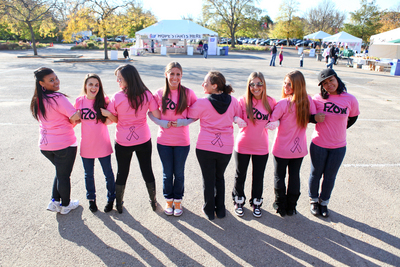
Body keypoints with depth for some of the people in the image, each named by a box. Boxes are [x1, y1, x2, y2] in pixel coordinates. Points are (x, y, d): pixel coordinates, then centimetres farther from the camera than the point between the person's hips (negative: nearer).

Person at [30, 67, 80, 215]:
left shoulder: (37, 100, 4)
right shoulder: (58, 98, -21)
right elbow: (75, 117, -24)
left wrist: (69, 123, 5)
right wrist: (73, 122, -2)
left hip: (44, 145, 7)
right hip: (64, 144, -7)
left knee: (60, 172, 27)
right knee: (64, 175, 11)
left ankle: (55, 201, 29)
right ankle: (65, 205, 29)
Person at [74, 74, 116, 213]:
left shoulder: (104, 100, -9)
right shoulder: (79, 101, -3)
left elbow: (109, 121, -8)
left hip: (103, 145, -2)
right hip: (86, 145, 2)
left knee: (108, 173, 11)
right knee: (89, 174, 17)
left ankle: (111, 198, 31)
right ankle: (91, 199, 38)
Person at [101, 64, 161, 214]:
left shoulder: (116, 97, -13)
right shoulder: (147, 95, -10)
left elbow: (114, 119, -5)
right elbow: (157, 116, -11)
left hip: (123, 142, -1)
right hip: (144, 140, 1)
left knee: (122, 173, 17)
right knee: (147, 171, 17)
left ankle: (119, 204, 33)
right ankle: (153, 201, 32)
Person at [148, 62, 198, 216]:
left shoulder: (188, 93, -7)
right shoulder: (159, 94, -4)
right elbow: (151, 113, 4)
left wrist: (185, 122, -16)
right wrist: (161, 123, -13)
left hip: (182, 141, -1)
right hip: (164, 141, 1)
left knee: (179, 173, 13)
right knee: (167, 173, 14)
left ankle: (178, 201, 34)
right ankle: (168, 201, 35)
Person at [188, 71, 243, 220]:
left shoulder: (202, 103, -13)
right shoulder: (233, 101, -4)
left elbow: (189, 116, 1)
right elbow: (238, 119, 11)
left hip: (205, 147, -3)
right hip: (226, 148, 3)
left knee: (208, 179, 13)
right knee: (219, 177, 23)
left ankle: (209, 210, 28)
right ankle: (220, 209, 32)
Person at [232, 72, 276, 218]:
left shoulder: (270, 102, -6)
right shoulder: (243, 101, -12)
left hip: (261, 148, 1)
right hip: (242, 146, -1)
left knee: (258, 178, 15)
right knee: (240, 176, 15)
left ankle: (256, 203, 38)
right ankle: (239, 202, 38)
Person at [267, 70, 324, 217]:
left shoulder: (283, 103, -22)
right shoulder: (308, 100, -8)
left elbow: (271, 122, -18)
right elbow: (314, 117, 3)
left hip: (282, 149, -4)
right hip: (299, 148, 4)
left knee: (279, 176, 15)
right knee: (294, 176, 19)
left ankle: (280, 206, 27)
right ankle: (291, 207, 31)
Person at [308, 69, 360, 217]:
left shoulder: (350, 99, -7)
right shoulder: (317, 99, -11)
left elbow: (353, 118, 10)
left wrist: (339, 129, 7)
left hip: (338, 147, 1)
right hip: (318, 145, -1)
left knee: (330, 177, 14)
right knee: (316, 174, 14)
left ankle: (324, 202, 36)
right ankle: (313, 200, 36)